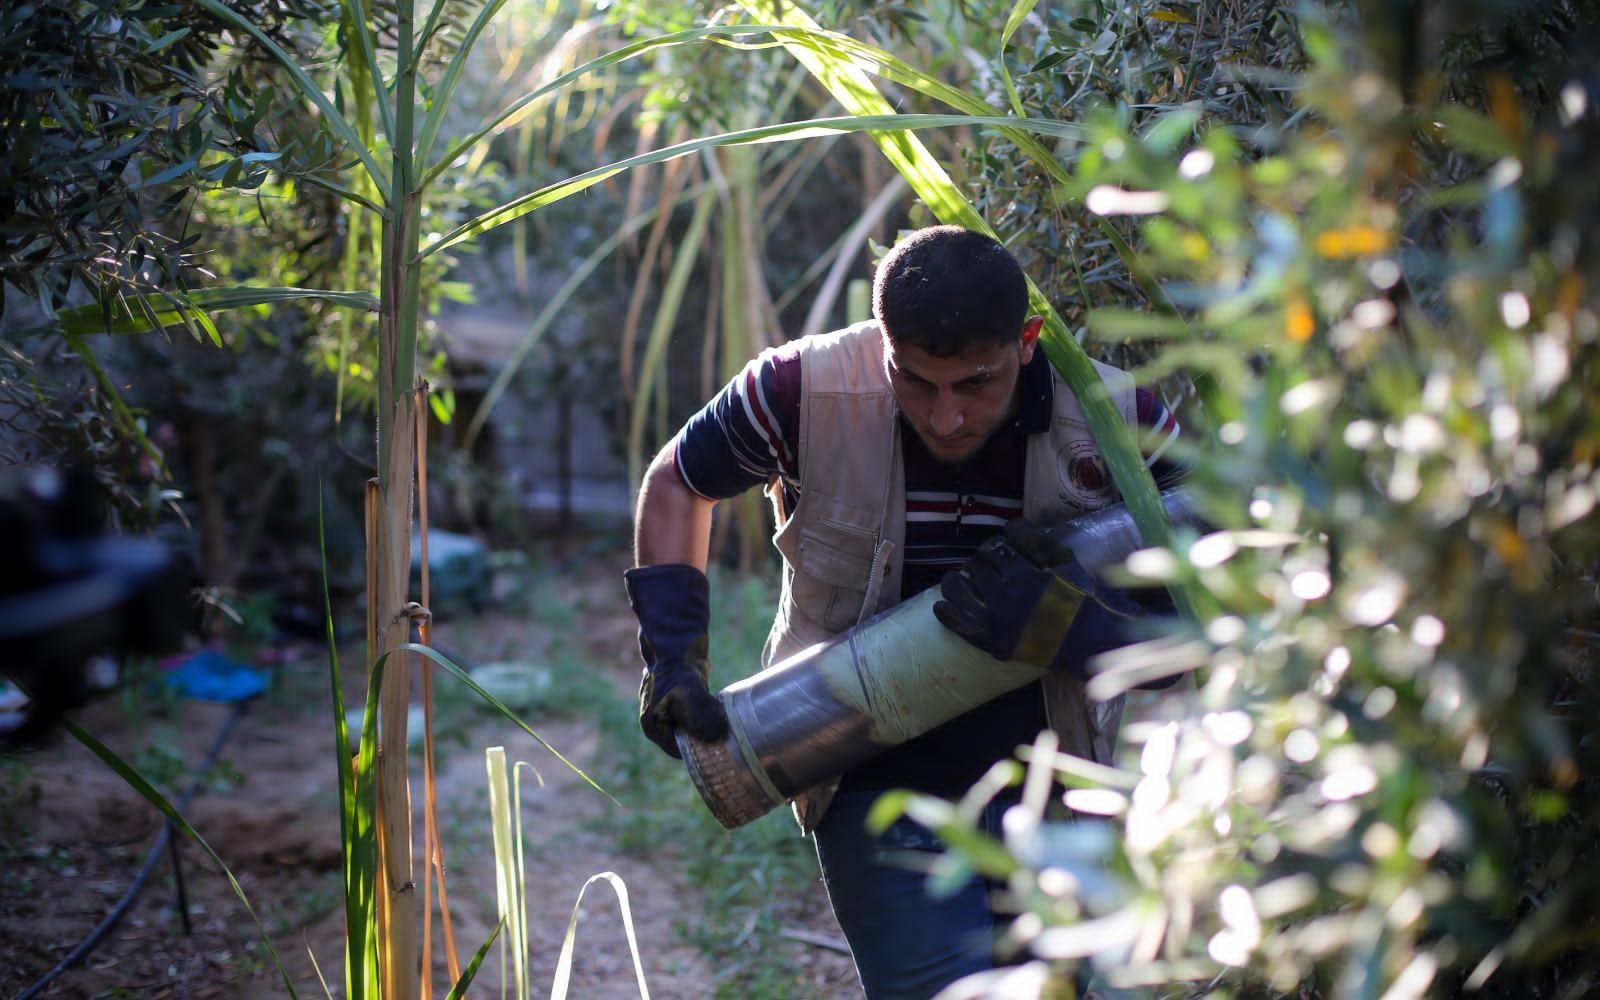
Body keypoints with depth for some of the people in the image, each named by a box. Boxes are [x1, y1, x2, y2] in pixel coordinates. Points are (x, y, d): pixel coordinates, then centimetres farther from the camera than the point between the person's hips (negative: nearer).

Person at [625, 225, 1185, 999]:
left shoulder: (1120, 424, -15)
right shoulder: (808, 391, -17)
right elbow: (675, 483, 4)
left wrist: (1066, 625, -28)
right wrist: (672, 653, -6)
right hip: (877, 788, -2)